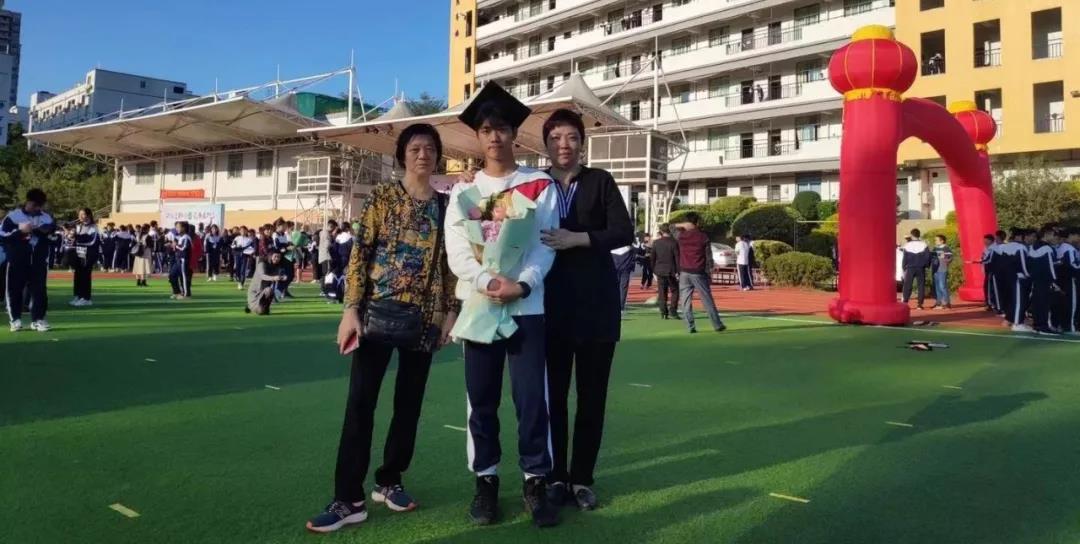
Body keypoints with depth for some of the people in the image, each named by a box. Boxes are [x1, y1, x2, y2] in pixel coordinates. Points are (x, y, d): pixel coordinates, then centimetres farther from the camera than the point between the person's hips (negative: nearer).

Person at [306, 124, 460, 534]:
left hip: (424, 318, 3)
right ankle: (348, 499, -2)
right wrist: (351, 309, -12)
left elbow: (450, 263, 11)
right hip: (379, 312, -3)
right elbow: (360, 253, -4)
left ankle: (389, 481, 25)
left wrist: (452, 311, 4)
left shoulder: (445, 205, 9)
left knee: (409, 403, 9)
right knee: (360, 402, -6)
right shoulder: (383, 196, 1)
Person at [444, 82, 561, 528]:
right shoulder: (463, 189, 9)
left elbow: (546, 243, -2)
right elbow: (456, 249, 0)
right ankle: (486, 481, 18)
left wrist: (522, 285, -18)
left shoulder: (540, 185, 5)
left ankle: (536, 482, 12)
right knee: (481, 399, 6)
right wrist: (489, 282, -17)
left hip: (528, 305, -1)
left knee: (533, 397, 0)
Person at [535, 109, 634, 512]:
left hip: (596, 302, 0)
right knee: (552, 393, 3)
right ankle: (556, 477, 15)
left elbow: (624, 232, -4)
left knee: (592, 394, 4)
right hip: (550, 301, 1)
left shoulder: (600, 181, 5)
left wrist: (576, 239, -15)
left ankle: (582, 478, 15)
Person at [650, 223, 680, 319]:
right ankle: (672, 311, -2)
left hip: (660, 271, 3)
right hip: (671, 271, -3)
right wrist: (678, 271, -6)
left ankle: (663, 313, 4)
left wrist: (654, 271, 17)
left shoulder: (656, 243, 3)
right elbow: (677, 258, -10)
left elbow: (653, 258, 9)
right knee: (674, 291, 8)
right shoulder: (674, 243, -8)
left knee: (662, 293, 7)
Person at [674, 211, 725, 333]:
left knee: (685, 301, 4)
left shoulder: (681, 236, 2)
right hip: (699, 273, -1)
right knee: (707, 300, 5)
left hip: (684, 272, 1)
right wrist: (709, 273, 6)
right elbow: (709, 256, -1)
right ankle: (717, 325, 9)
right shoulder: (703, 237, -1)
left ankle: (690, 327, -3)